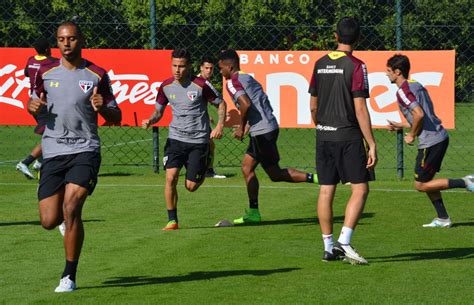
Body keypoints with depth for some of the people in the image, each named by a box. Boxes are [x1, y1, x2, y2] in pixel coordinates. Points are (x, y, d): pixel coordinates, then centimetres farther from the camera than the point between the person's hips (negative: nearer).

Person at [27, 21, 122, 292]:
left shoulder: (97, 75, 2)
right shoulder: (46, 73, 9)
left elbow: (116, 118, 7)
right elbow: (33, 102, 22)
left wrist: (102, 107, -16)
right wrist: (33, 106, -3)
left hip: (85, 150, -3)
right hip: (53, 153, 3)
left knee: (71, 208, -21)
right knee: (49, 221, -2)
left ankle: (69, 276, -11)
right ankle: (68, 220, 37)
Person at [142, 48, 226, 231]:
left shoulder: (201, 85, -11)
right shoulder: (166, 86, 0)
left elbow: (221, 104, 0)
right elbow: (158, 111, 12)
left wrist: (220, 126, -14)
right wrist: (150, 120, -11)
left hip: (198, 140, -3)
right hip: (175, 138, 3)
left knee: (191, 186, -2)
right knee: (170, 177, -16)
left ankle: (203, 172, 35)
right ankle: (172, 220, -4)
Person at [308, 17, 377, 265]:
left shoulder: (320, 64, 8)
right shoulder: (355, 66, -10)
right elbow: (360, 109, -14)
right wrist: (371, 144, -12)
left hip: (323, 136, 6)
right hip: (348, 136, -6)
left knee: (326, 190, 8)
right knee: (360, 189, -1)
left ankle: (328, 247, 12)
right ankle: (343, 242, -13)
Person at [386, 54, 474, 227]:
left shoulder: (403, 91, -13)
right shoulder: (416, 85, 17)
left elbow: (419, 114, -27)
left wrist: (411, 135, -11)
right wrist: (401, 126, 24)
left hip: (430, 142, -10)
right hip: (440, 137, 10)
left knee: (421, 185, 0)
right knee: (426, 181, 18)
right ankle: (443, 219, 16)